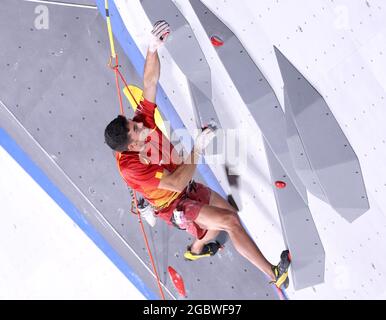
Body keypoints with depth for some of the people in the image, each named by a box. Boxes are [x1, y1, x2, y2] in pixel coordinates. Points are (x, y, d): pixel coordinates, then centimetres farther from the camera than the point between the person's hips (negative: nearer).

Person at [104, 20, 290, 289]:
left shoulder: (143, 120, -19)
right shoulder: (131, 167, -36)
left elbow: (150, 82, -23)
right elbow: (176, 183, -40)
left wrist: (153, 48, -40)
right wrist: (199, 148, -38)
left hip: (188, 188, 8)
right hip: (175, 206, -8)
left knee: (229, 211, 22)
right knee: (231, 221, -19)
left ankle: (196, 249, 47)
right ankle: (275, 275, -10)